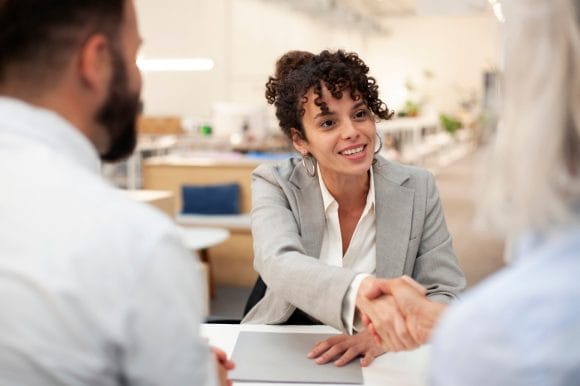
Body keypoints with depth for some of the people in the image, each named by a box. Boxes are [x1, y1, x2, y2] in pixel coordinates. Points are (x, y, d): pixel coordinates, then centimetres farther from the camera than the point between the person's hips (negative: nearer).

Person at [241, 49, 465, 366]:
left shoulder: (418, 189, -4)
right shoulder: (275, 185, -7)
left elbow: (446, 295, -5)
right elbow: (279, 265, -27)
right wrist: (363, 292, -46)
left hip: (376, 364, 3)